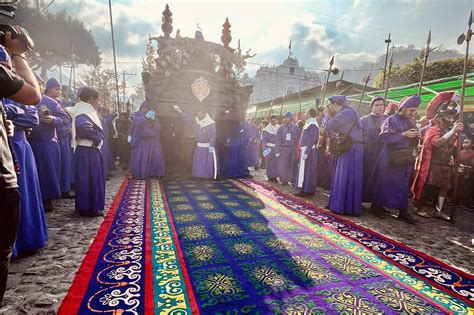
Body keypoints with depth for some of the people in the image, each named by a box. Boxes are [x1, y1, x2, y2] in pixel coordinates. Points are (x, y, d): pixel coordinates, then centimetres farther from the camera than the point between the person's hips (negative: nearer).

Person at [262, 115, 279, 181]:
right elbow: (264, 141, -4)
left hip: (277, 148, 3)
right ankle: (270, 177, 10)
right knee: (269, 163, 0)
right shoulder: (267, 129, -2)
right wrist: (264, 150, -12)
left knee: (276, 163, 2)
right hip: (269, 148, -2)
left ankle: (275, 176, 11)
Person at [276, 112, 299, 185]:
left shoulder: (295, 127, 3)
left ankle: (290, 180, 15)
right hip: (283, 149, -1)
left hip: (292, 149, 1)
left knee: (291, 165, 5)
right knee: (282, 166, 1)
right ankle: (283, 180, 12)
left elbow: (298, 138, 4)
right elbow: (278, 140, -2)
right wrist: (277, 151, -7)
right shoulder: (281, 127, 1)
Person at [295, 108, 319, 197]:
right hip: (306, 150, 10)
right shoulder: (310, 124, 15)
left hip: (307, 150, -10)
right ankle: (310, 189, 18)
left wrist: (306, 152, -25)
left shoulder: (312, 125, -14)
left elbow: (312, 140, -22)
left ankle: (303, 190, -4)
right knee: (310, 170, 11)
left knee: (304, 169, -7)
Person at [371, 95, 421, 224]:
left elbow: (413, 143, 19)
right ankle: (377, 206, 16)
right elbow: (385, 137, -18)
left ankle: (403, 212, 14)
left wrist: (416, 137, -2)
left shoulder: (411, 123, 15)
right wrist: (403, 135, -20)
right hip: (390, 158, -6)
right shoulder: (391, 120, -6)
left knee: (403, 186, 7)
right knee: (384, 183, 2)